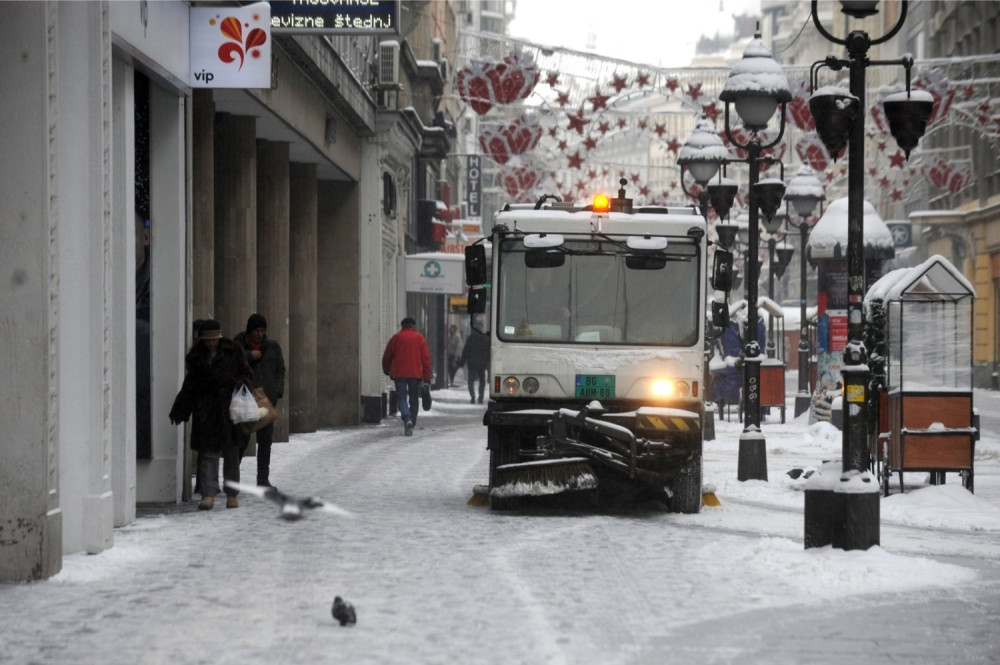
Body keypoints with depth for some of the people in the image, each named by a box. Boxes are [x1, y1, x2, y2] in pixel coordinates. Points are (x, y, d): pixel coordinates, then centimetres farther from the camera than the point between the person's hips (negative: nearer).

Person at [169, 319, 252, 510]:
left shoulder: (232, 352, 3)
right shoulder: (195, 357, 7)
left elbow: (245, 374, 7)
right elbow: (190, 386, 12)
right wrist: (180, 410, 8)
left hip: (229, 408, 0)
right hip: (205, 410, 0)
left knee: (231, 453, 7)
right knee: (208, 452, -7)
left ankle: (232, 495, 16)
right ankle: (208, 494, -9)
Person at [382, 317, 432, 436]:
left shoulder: (396, 337, 4)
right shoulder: (420, 338, 6)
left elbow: (387, 356, 9)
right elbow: (426, 358, 1)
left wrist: (386, 370, 27)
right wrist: (427, 377, 3)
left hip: (399, 373, -1)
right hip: (415, 374, 1)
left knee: (401, 398, 0)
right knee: (414, 400, 12)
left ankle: (407, 419, -25)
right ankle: (410, 426, 14)